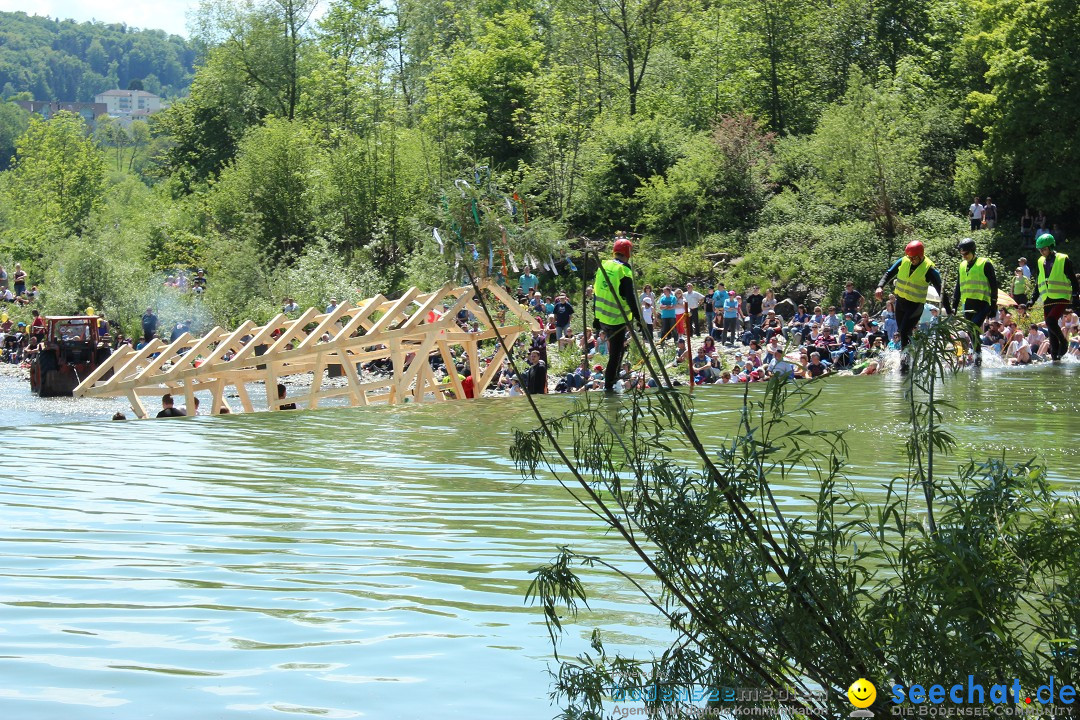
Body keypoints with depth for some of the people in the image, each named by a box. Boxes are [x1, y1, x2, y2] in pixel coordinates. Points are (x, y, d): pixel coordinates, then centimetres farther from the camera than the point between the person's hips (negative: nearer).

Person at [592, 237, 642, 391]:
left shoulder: (602, 267, 4)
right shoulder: (624, 271, -17)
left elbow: (596, 293, 11)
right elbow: (630, 299, -19)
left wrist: (596, 316, 19)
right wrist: (638, 319, -13)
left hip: (602, 318, 7)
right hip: (618, 319, -7)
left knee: (613, 347, 25)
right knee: (616, 352, 3)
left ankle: (614, 375, 29)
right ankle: (609, 384, 5)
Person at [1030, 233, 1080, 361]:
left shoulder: (1063, 260, -4)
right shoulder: (1041, 262, 14)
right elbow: (1039, 283, 23)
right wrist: (1033, 299, 19)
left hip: (1061, 299, -6)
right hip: (1047, 300, 6)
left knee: (1050, 321, -24)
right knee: (1051, 331, 5)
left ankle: (1063, 341, -2)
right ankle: (1055, 357, 11)